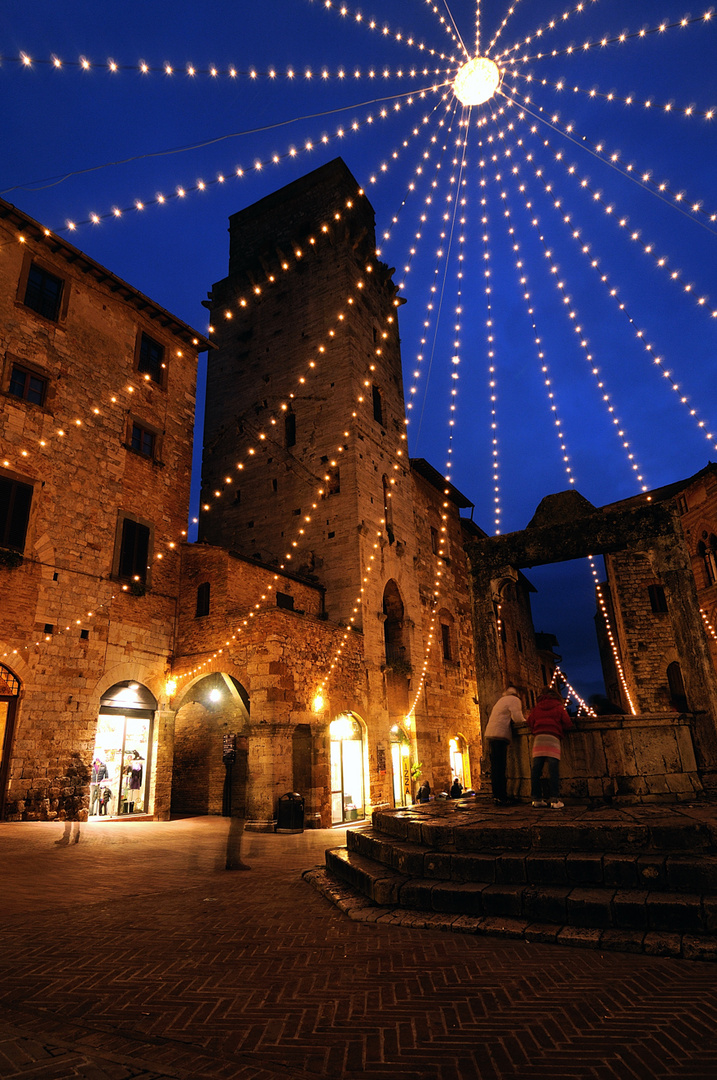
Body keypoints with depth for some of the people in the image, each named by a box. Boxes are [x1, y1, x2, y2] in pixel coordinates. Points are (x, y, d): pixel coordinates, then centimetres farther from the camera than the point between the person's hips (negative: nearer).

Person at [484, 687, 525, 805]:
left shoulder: (500, 701, 29)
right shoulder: (514, 700, 2)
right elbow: (517, 718, -10)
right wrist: (525, 721, 9)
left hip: (491, 734, 9)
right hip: (500, 735, -9)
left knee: (496, 767, 9)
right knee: (500, 767, -10)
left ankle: (497, 796, 11)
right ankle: (501, 798, -11)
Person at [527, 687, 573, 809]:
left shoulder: (536, 708, 19)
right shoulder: (558, 707, 13)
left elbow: (530, 722, 12)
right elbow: (568, 724, 7)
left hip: (538, 738, 2)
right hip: (553, 738, -2)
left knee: (536, 769, 1)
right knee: (553, 769, -5)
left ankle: (536, 798, 1)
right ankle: (555, 800, -10)